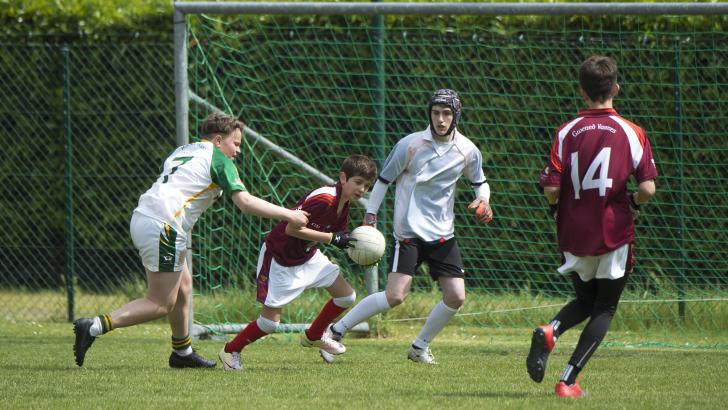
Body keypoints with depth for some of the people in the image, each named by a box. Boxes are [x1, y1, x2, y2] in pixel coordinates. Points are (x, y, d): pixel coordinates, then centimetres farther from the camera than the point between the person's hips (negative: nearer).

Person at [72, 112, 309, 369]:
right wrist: (288, 215, -4)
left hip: (141, 218, 9)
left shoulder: (184, 151, 24)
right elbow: (245, 202, -9)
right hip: (163, 227, -9)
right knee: (160, 304, -5)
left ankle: (182, 352, 29)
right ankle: (94, 327, -17)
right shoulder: (218, 159, -1)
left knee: (183, 287, 21)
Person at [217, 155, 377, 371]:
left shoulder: (344, 203, -1)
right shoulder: (322, 199, -30)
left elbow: (340, 236, 6)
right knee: (271, 320, -7)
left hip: (308, 256, 9)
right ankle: (230, 351, 15)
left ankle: (313, 336, 28)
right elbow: (292, 228, -33)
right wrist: (332, 238, -32)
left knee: (346, 296, 6)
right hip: (280, 259, -9)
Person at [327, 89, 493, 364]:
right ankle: (337, 330, -5)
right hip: (408, 231, -4)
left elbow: (479, 182, 18)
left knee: (455, 297, -4)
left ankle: (420, 347, 17)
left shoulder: (468, 151, 0)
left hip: (442, 234, 4)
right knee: (395, 296, -17)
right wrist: (370, 216, -3)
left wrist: (483, 201, -4)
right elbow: (384, 179, 1)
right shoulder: (410, 145, -10)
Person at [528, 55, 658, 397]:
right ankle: (568, 380, -2)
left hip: (574, 236, 2)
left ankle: (550, 331, -8)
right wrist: (633, 203, 10)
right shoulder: (632, 133, -6)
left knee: (585, 300, 24)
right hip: (615, 234, -2)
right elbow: (647, 188, -12)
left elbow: (551, 190, -9)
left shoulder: (566, 132, -3)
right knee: (605, 308, 11)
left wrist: (557, 208, 13)